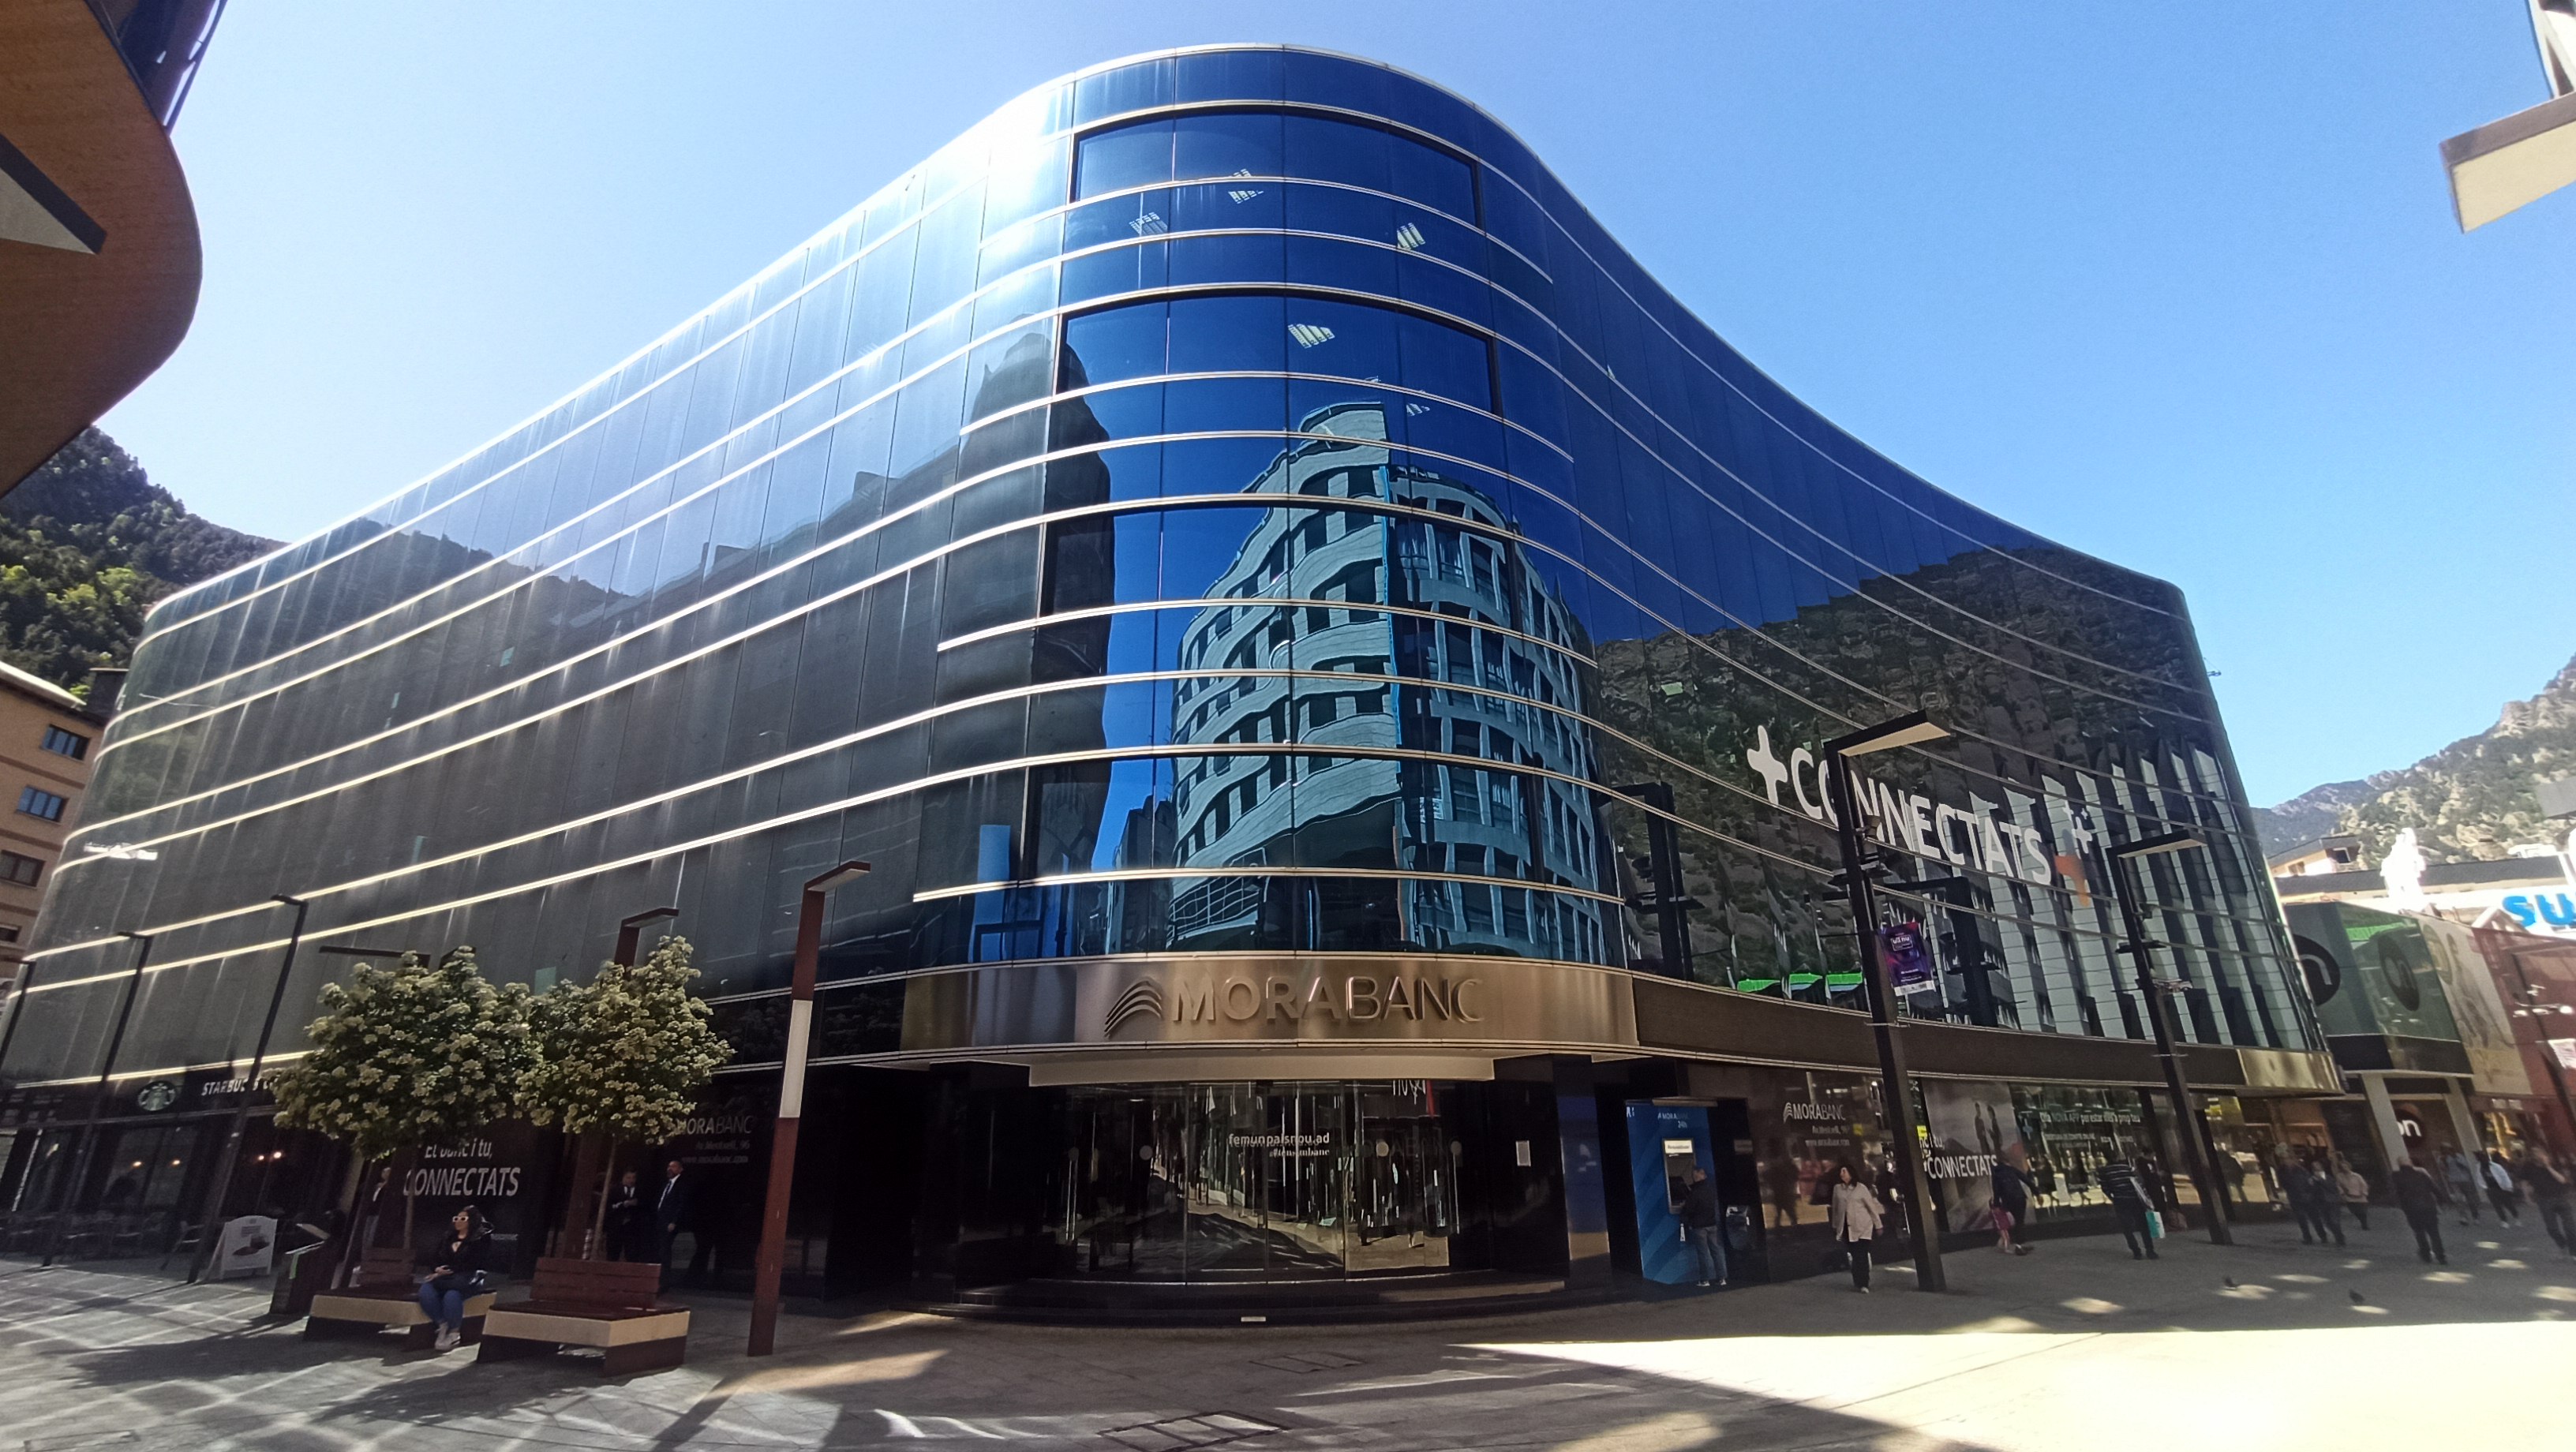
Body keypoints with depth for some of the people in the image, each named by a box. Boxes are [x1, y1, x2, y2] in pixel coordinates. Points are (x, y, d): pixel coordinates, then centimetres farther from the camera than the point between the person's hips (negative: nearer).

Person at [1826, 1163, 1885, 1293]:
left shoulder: (1861, 1188, -5)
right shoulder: (1837, 1188, 3)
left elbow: (1872, 1206, -1)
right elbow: (1835, 1208, 10)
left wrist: (1878, 1225, 0)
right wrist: (1835, 1226, 14)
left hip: (1862, 1226, -3)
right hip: (1846, 1227, 3)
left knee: (1862, 1255, -6)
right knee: (1854, 1255, 2)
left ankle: (1864, 1284, 0)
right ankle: (1858, 1282, 15)